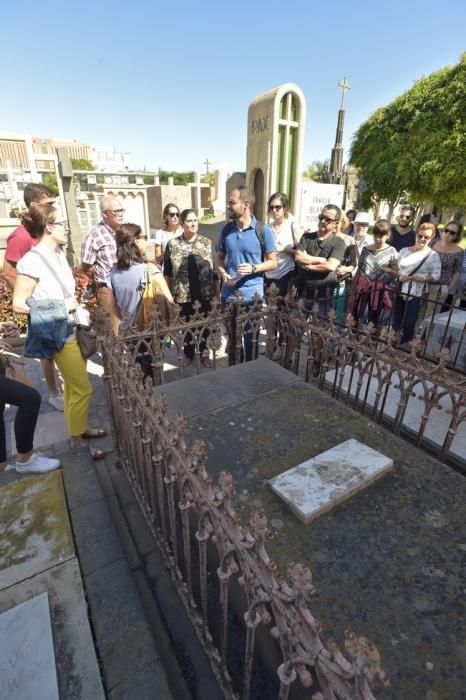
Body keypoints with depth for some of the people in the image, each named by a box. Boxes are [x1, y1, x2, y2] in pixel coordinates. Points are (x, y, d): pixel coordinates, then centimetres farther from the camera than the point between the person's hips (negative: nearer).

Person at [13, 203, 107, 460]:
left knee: (73, 385, 20)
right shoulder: (32, 261, -18)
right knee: (82, 389, -1)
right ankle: (77, 443, 17)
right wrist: (60, 308, -17)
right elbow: (18, 304, -16)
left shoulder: (58, 253, 6)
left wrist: (76, 305, 6)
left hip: (74, 329, 8)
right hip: (59, 334, -8)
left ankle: (79, 427, 38)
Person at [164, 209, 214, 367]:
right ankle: (188, 353, 30)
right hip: (183, 293, 0)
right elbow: (167, 272, 2)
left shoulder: (206, 242, 1)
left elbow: (213, 268, 1)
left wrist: (216, 291, -3)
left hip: (204, 293, 0)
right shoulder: (172, 244, -1)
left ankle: (204, 353, 28)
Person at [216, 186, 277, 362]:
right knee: (232, 337, 15)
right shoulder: (226, 229, 4)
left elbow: (273, 262, -3)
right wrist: (223, 274, -8)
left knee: (251, 338, 10)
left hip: (252, 295, -3)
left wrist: (253, 268, -21)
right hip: (229, 295, 3)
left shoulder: (263, 230, -7)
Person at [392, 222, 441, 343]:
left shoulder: (433, 255, -3)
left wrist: (423, 278, -21)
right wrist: (399, 276, -8)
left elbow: (436, 276, -3)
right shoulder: (404, 250, 8)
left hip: (415, 294, -3)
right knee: (396, 323, 11)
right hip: (399, 291, 3)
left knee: (409, 324, 1)